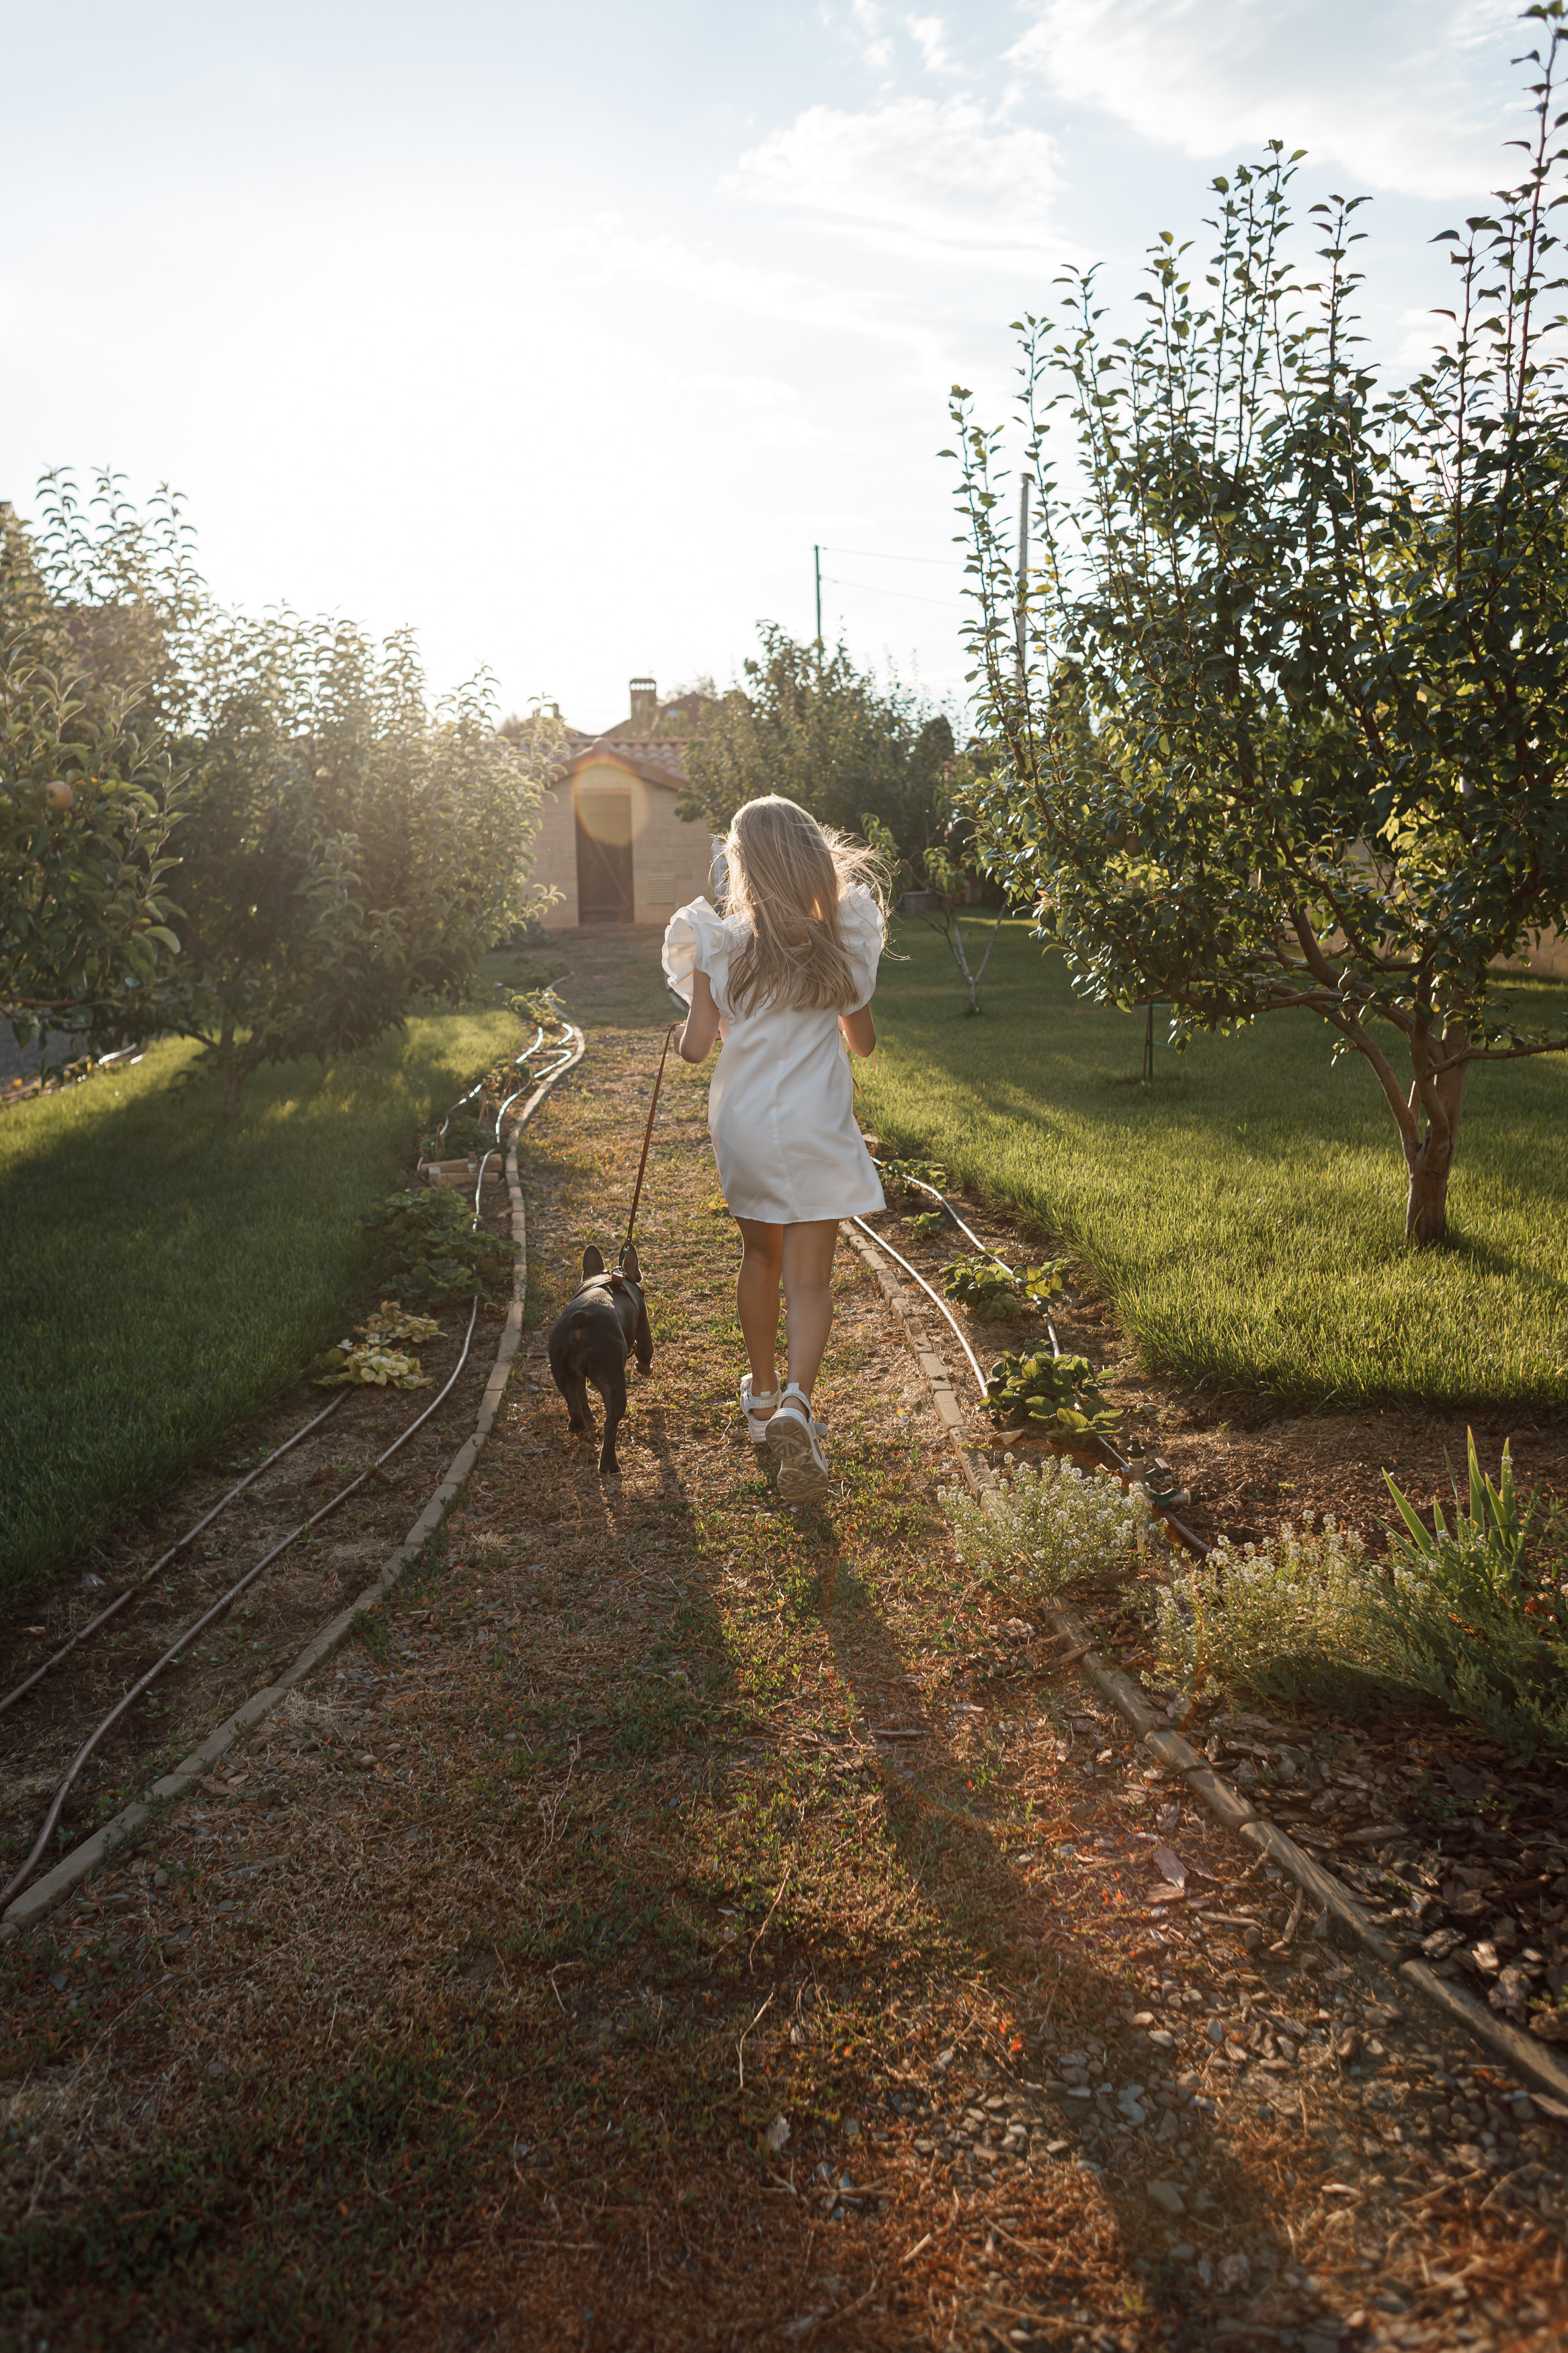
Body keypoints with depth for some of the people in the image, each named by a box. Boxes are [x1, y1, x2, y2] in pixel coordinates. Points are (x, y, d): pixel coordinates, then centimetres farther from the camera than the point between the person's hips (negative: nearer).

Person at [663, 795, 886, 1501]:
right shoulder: (841, 944, -5)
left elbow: (696, 1047, -5)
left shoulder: (719, 944, -7)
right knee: (810, 1280, 0)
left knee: (760, 1259, 20)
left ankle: (764, 1397, 35)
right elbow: (863, 1043, 7)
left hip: (744, 1126, 2)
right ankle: (796, 1401, -23)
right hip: (816, 1130, -2)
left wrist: (687, 1026, 17)